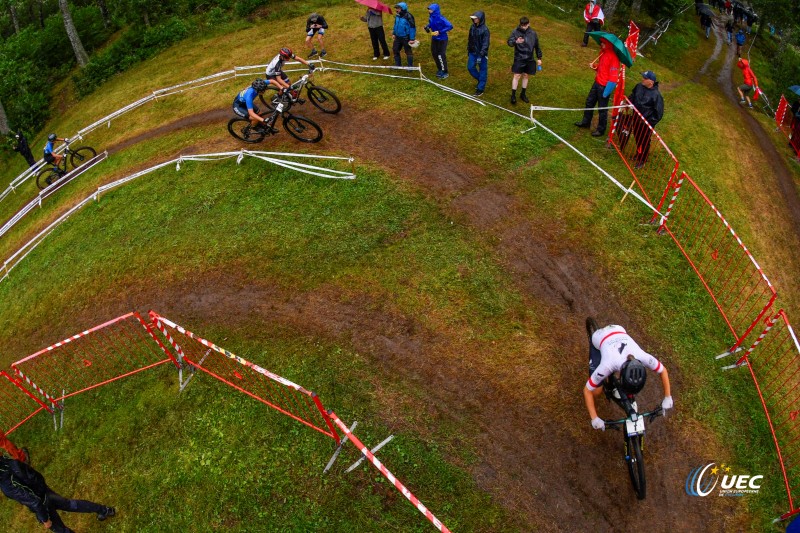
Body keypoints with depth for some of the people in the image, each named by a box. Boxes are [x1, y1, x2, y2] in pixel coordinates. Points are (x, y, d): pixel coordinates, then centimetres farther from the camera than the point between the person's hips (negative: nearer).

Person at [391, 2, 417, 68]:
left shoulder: (408, 17, -19)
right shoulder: (397, 16, 3)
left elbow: (412, 28, -17)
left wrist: (412, 39, -19)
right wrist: (393, 33, 14)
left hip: (406, 38, -7)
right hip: (398, 37, 7)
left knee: (408, 52, 5)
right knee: (395, 50, 13)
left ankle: (410, 66, 17)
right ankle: (397, 64, 29)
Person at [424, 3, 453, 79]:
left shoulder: (441, 18, -24)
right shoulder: (431, 17, -4)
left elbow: (450, 26, -24)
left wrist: (440, 32, -27)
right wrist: (427, 27, -4)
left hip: (442, 39, -8)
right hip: (434, 38, 8)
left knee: (441, 55, -4)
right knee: (434, 53, 15)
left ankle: (445, 72, 10)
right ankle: (440, 69, 34)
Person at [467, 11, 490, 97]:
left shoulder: (485, 30, -18)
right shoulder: (472, 27, 1)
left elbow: (485, 44, -19)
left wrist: (481, 55, -23)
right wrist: (468, 50, 16)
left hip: (482, 54, -7)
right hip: (472, 52, 7)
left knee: (482, 70, 4)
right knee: (470, 67, 12)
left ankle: (480, 88, 13)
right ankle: (480, 80, 35)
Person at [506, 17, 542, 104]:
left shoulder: (533, 33, 2)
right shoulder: (516, 32, -5)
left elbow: (537, 46, 11)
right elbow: (509, 42, -16)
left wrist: (539, 58, 13)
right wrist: (516, 42, -38)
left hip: (529, 59, 3)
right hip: (519, 58, -3)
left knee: (525, 75, 12)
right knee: (517, 76, -6)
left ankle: (523, 94, 25)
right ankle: (513, 95, 3)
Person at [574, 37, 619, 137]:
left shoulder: (613, 57, -22)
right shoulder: (603, 52, 5)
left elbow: (613, 76, -23)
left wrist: (607, 91, -24)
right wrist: (595, 66, -1)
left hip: (604, 86, -9)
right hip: (597, 82, 9)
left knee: (602, 109, 4)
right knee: (589, 102, 21)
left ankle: (601, 130, 19)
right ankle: (586, 122, 40)